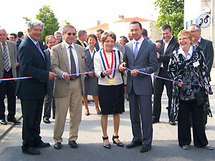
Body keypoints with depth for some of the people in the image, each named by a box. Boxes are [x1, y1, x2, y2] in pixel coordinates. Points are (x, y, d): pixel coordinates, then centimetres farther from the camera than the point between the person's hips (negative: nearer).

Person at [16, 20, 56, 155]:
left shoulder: (38, 45, 13)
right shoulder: (25, 46, -16)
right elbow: (26, 68, -25)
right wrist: (46, 75, -24)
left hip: (39, 88, 9)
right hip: (29, 89, -9)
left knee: (37, 117, 19)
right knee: (28, 119, 3)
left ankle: (36, 140, 33)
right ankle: (27, 145, 16)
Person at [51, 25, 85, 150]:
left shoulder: (80, 49, 14)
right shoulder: (56, 49, -1)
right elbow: (54, 66, -10)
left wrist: (82, 81, 12)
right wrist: (62, 74, -28)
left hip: (77, 84, 4)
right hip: (63, 84, -4)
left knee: (76, 114, 9)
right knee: (60, 115, 2)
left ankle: (73, 138, 23)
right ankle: (58, 139, 18)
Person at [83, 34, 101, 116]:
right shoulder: (83, 50, 3)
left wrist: (92, 72, -9)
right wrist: (88, 72, -10)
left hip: (94, 74, 1)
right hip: (84, 73, 0)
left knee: (95, 92, -1)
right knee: (84, 92, 4)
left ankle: (97, 107, 18)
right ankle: (86, 108, 19)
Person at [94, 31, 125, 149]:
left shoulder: (118, 54, 7)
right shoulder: (98, 55, 0)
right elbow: (97, 72, -8)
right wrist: (103, 73, -27)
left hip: (118, 86, 2)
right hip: (104, 87, -2)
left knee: (117, 113, 8)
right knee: (105, 113, 3)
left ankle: (116, 136, 22)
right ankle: (105, 137, 16)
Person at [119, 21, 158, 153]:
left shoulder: (150, 46, -3)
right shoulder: (127, 46, 12)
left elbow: (154, 66, -7)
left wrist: (139, 71, -18)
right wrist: (122, 66, -6)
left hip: (144, 85, -5)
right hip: (131, 85, 5)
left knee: (146, 115, 0)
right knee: (134, 115, 14)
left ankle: (147, 142, 12)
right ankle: (137, 138, 28)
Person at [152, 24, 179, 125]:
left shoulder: (176, 43, -5)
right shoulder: (158, 42, 12)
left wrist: (160, 57, -15)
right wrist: (154, 47, -14)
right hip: (159, 72, 4)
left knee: (171, 95, 6)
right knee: (156, 95, 7)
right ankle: (155, 116, 17)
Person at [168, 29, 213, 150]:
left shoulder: (198, 52, 0)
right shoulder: (175, 54, 2)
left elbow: (204, 70, 3)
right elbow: (171, 70, 11)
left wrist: (206, 87, 0)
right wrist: (177, 80, -7)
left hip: (197, 90, 0)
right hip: (182, 91, 1)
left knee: (199, 117, 7)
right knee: (183, 118, 7)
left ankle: (201, 141, 22)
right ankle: (185, 141, 22)